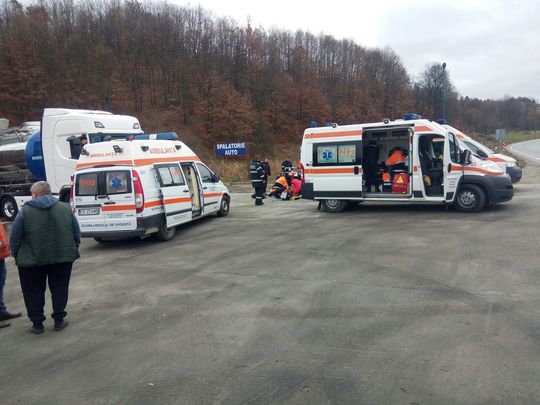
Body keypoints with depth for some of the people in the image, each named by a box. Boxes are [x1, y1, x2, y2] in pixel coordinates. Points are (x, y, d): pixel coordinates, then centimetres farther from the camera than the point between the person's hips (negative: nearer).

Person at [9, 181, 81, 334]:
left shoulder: (25, 211, -4)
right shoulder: (65, 208, 4)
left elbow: (15, 238, -3)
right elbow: (77, 234, 6)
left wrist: (17, 257, 8)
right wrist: (73, 251, 15)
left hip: (32, 260, -2)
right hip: (63, 257, 2)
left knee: (34, 292, 12)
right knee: (59, 289, 14)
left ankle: (37, 324, 18)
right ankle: (59, 321, 19)